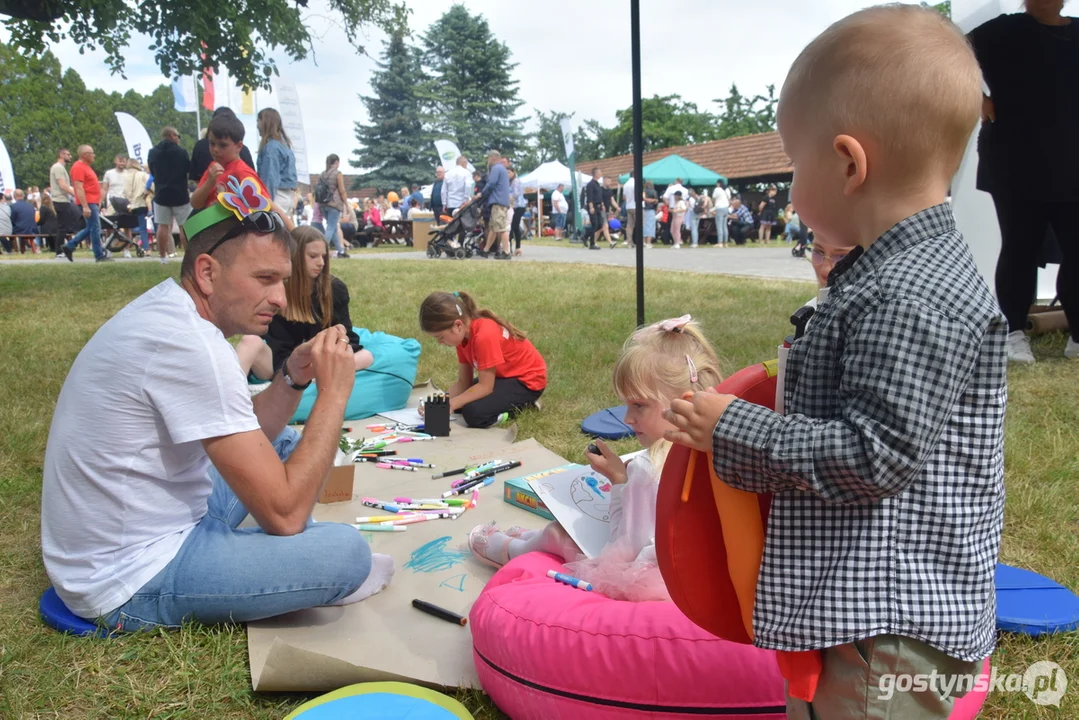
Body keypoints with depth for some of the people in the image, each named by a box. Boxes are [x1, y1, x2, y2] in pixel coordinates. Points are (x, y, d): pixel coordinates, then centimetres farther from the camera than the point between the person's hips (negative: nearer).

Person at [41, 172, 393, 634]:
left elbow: (250, 439, 10)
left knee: (284, 445, 18)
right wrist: (333, 393, -19)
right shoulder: (189, 344, -27)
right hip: (130, 578, -10)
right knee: (347, 551, -19)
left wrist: (293, 378, -7)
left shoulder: (167, 310, 1)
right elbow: (282, 512, -25)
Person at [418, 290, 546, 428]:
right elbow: (463, 382, -1)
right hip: (504, 375, 10)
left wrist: (451, 404, -24)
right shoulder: (463, 333, -3)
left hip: (527, 381, -10)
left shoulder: (484, 336, -31)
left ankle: (521, 404, -5)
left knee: (473, 412, -26)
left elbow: (485, 386, -26)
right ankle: (509, 401, 12)